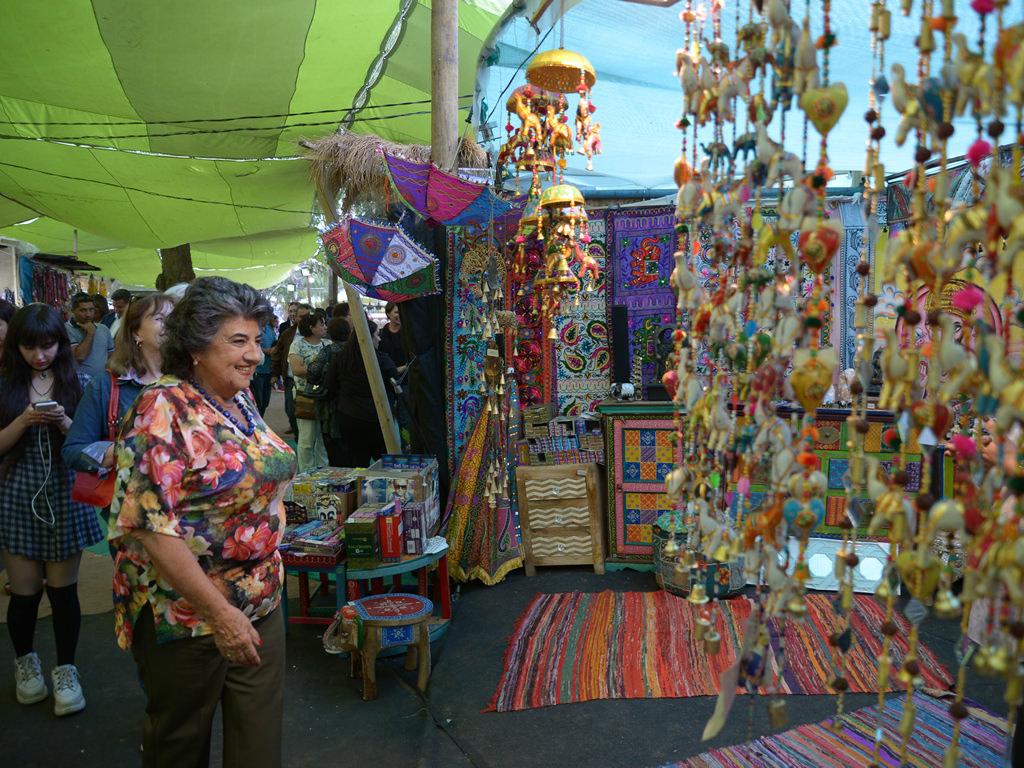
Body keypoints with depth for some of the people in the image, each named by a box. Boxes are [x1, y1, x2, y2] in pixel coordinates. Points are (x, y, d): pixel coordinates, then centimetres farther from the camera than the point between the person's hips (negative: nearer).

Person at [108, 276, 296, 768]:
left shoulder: (241, 403, 4)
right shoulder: (163, 410, -19)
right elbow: (150, 525, -24)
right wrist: (219, 611, -23)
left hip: (260, 604, 7)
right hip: (186, 613, -6)